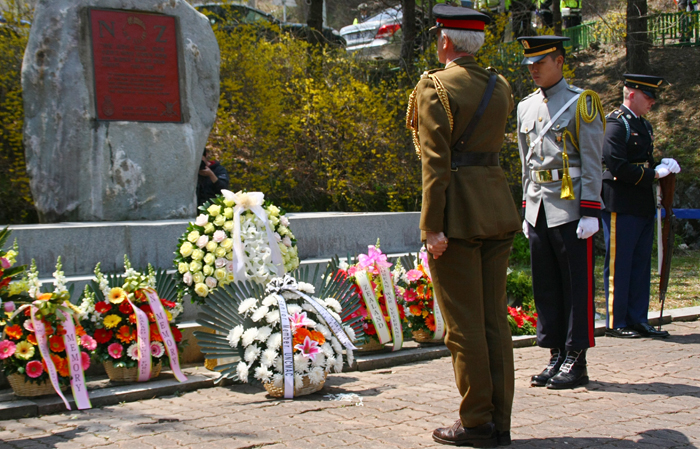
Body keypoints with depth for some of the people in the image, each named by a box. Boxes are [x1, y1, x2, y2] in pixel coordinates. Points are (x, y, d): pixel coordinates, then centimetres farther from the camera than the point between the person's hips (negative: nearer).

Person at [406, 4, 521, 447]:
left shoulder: (434, 87, -8)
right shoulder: (500, 87, 11)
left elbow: (435, 161, -16)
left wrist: (432, 225, -17)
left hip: (458, 215, -7)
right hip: (498, 208, 7)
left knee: (464, 323, 0)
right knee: (496, 318, 10)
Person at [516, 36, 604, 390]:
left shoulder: (581, 102, -4)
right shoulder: (526, 107, 13)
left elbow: (592, 162, -8)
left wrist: (590, 211, -13)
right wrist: (527, 208, 16)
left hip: (571, 209, -6)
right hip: (539, 210, 6)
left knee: (577, 285, 0)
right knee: (546, 287, 8)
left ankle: (576, 361, 6)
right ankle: (557, 357, 17)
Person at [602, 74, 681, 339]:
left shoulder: (644, 126, 18)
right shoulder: (615, 124, -11)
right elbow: (617, 166, -21)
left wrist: (662, 166, 4)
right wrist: (654, 174, -16)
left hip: (643, 206, 9)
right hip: (621, 206, -9)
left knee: (641, 265, 11)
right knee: (618, 266, -2)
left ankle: (638, 320, 19)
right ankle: (615, 324, 5)